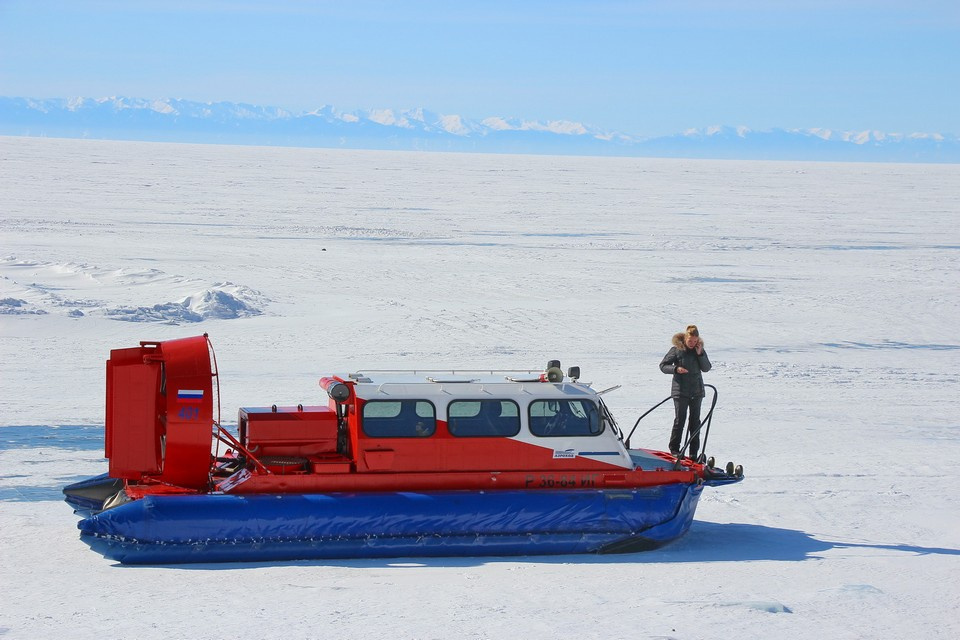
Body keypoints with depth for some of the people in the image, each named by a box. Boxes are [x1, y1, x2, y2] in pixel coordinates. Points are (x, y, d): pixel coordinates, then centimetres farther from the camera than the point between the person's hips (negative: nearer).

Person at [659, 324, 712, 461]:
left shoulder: (700, 349, 5)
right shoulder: (676, 350, -6)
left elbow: (706, 368, 2)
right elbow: (663, 365, -4)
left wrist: (700, 354, -11)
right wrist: (676, 369, -21)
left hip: (696, 391, 4)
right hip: (681, 391, -4)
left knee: (695, 421, 6)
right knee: (680, 420, -4)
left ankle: (694, 452, 11)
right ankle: (674, 449, 7)